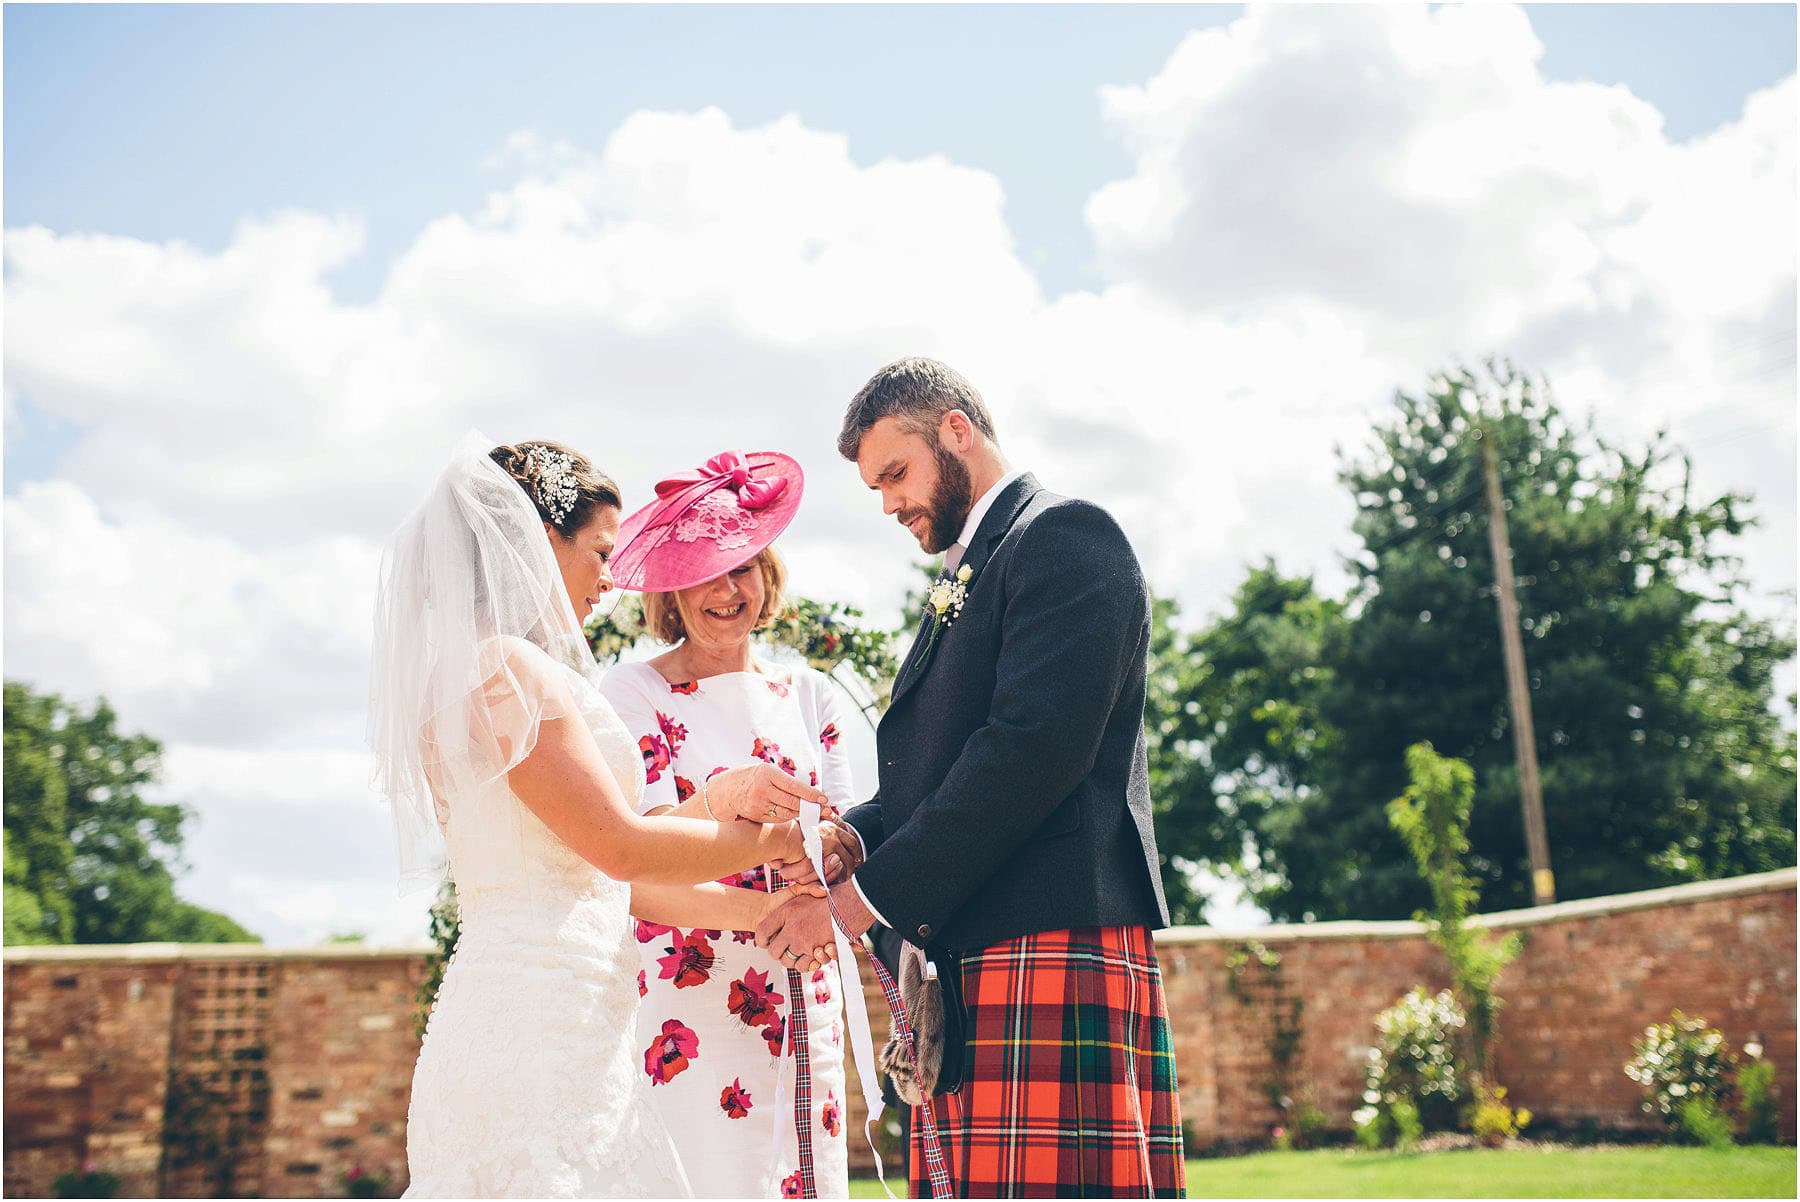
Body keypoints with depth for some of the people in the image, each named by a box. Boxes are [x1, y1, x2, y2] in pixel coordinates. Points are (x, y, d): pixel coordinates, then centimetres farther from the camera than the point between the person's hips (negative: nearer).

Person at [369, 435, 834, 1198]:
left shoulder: (471, 670, 19)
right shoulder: (508, 666, -10)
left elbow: (590, 872, 17)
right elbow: (619, 844, -13)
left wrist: (751, 910, 14)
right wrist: (770, 841, 0)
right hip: (545, 1026, -9)